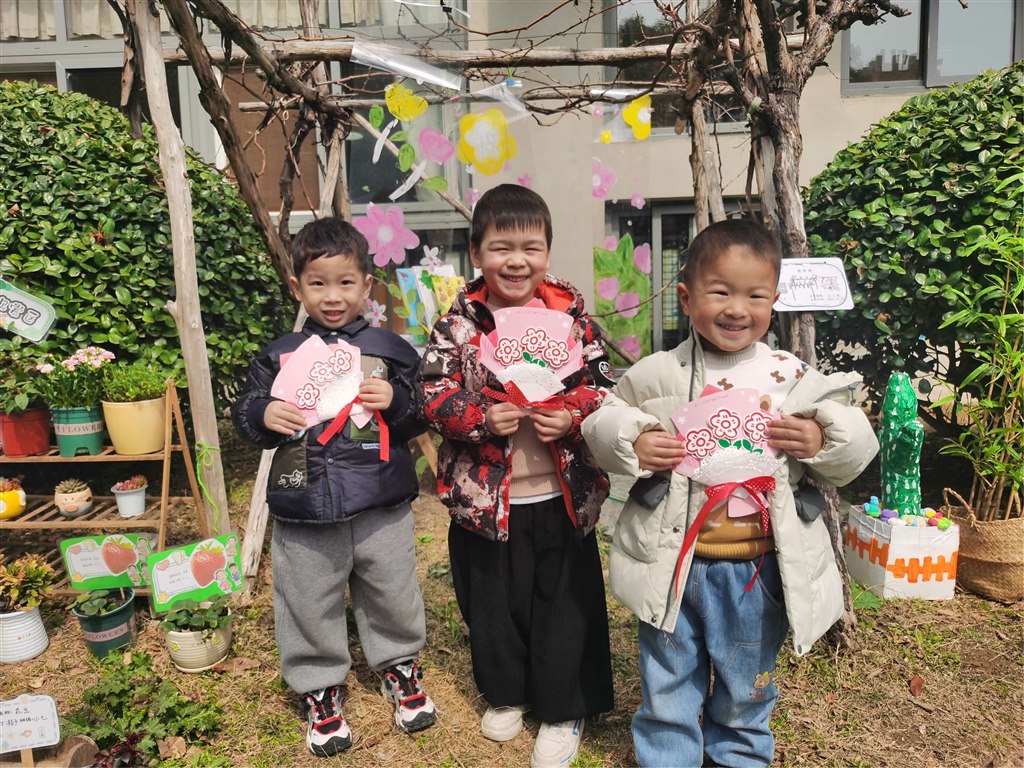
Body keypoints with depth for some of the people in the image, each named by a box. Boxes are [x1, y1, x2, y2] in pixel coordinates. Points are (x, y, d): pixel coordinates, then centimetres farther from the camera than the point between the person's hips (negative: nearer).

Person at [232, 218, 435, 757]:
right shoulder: (279, 356, 1)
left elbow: (421, 417, 3)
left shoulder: (389, 350, 0)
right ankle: (319, 687, 37)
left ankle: (398, 664, 44)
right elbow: (245, 415, 5)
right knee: (310, 606, 14)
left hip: (381, 505, 0)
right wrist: (263, 415, -17)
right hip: (305, 510, 0)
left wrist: (396, 402, -18)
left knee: (392, 595, 17)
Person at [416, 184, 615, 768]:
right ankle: (506, 692, 45)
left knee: (565, 604, 13)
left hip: (562, 496, 0)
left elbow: (601, 386, -1)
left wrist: (572, 415, -21)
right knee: (492, 600, 19)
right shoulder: (459, 322, -6)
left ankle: (564, 709, 35)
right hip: (484, 497, 1)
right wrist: (481, 417, -24)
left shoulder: (573, 315, -4)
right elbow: (433, 391, -8)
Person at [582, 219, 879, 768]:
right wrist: (631, 445, -17)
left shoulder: (795, 379, -3)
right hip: (674, 564, -1)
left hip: (760, 570, 2)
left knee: (747, 691, 24)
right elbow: (603, 424, 2)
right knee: (667, 690, 17)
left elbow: (855, 448, 3)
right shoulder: (657, 375, -6)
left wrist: (821, 442, -17)